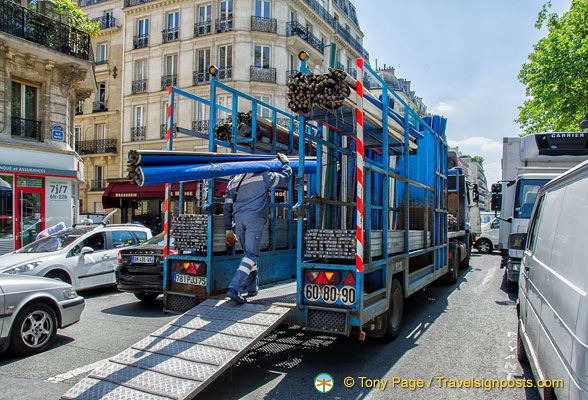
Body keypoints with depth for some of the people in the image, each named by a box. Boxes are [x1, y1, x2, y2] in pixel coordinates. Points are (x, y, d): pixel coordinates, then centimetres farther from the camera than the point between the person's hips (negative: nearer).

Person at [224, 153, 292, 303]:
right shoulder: (263, 176, 6)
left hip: (238, 219, 5)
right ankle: (234, 289, -17)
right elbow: (285, 176, 14)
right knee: (251, 255, -6)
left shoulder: (233, 182, 19)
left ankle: (252, 289, 21)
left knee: (249, 253, 17)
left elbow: (227, 208, 17)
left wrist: (228, 230, 21)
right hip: (255, 218, -5)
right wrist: (285, 162, 33)